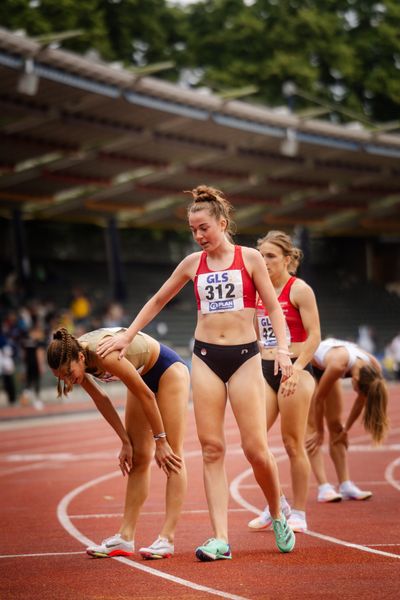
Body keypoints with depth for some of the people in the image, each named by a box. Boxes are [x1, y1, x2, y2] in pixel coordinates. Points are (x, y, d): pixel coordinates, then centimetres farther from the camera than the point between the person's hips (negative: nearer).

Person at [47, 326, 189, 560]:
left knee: (172, 455, -11)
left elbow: (145, 394, -27)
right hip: (143, 375, 8)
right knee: (137, 458, 5)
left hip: (168, 369, -8)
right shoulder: (73, 360, -18)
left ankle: (167, 538, -15)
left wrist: (160, 440, -18)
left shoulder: (105, 356, -39)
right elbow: (101, 399, -3)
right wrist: (125, 442, 0)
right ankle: (125, 537, 4)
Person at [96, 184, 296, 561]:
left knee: (256, 448, -6)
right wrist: (127, 336, 17)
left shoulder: (249, 258, 1)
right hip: (205, 357, 3)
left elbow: (273, 307, 3)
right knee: (211, 449, -4)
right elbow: (158, 301, 19)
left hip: (244, 356, -3)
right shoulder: (193, 263, 8)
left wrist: (282, 348, -11)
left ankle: (277, 515, 21)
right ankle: (220, 540, -6)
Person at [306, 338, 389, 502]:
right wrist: (319, 432, -15)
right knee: (312, 425, -14)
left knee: (336, 425, 1)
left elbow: (360, 401, -6)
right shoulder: (338, 365, -42)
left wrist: (346, 428, 2)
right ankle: (324, 488, -20)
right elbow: (319, 398, -27)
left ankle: (346, 486, -1)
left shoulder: (374, 368, -25)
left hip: (323, 368, 6)